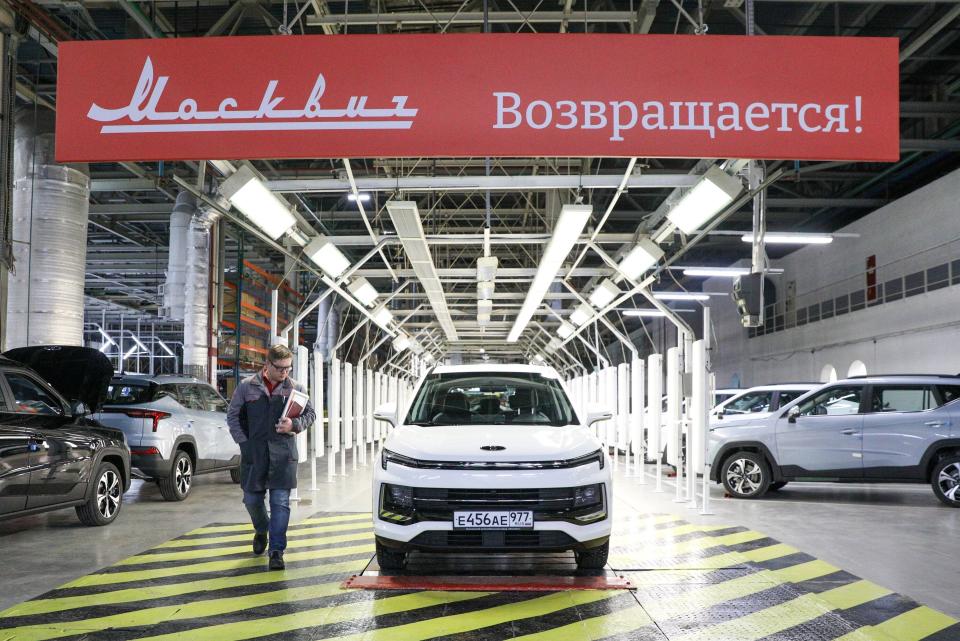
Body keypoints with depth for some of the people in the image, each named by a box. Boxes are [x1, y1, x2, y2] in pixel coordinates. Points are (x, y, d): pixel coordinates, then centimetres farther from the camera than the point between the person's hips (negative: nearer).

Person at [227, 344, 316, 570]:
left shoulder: (295, 388, 4)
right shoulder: (247, 387, 2)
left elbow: (310, 414, 10)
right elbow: (233, 416, 7)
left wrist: (295, 424, -10)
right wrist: (243, 442, -3)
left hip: (283, 452, -1)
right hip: (254, 452, 1)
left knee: (280, 501, -6)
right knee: (252, 499, 10)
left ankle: (277, 551, -2)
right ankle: (261, 531, 41)